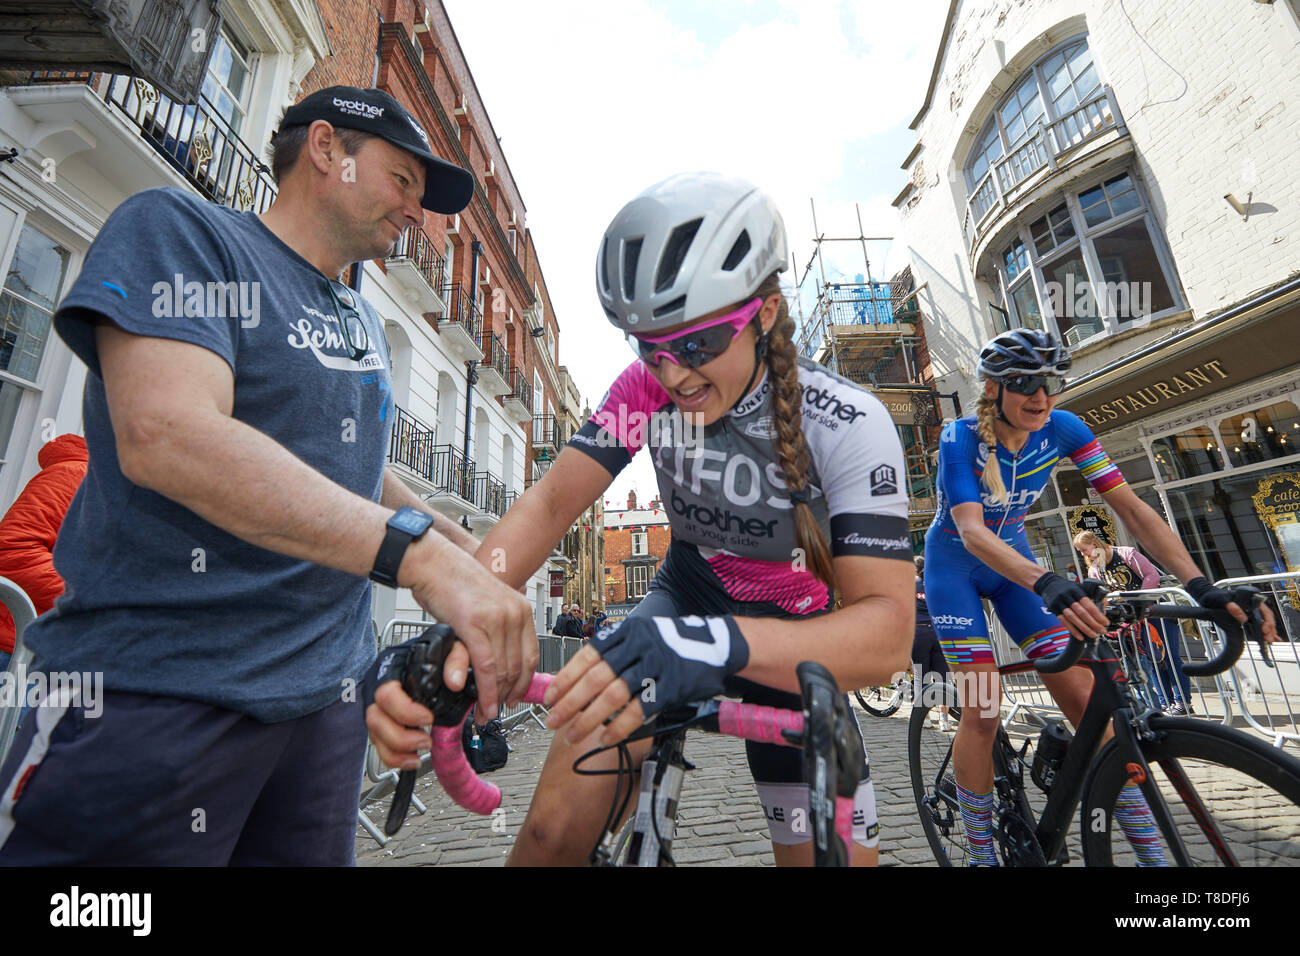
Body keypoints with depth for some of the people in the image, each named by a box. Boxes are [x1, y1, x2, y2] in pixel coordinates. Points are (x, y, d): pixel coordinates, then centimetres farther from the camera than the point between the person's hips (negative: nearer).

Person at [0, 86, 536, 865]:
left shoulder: (366, 324, 14)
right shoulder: (180, 229, -7)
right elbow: (166, 436, -24)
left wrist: (478, 553, 14)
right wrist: (420, 553, -33)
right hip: (160, 695, -6)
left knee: (314, 850, 17)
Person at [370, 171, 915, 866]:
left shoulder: (849, 425, -23)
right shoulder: (647, 386, -14)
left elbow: (887, 629, -31)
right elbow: (550, 502, -19)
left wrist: (728, 645, -50)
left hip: (791, 637, 0)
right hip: (684, 601, 1)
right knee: (555, 830, -13)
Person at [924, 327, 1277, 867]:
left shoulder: (1062, 429, -11)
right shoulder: (961, 439, -25)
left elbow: (1130, 507, -15)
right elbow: (971, 532, -37)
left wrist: (1201, 586, -27)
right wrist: (1046, 584, -52)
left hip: (1013, 559, 5)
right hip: (955, 564, -4)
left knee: (1084, 699, -5)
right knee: (982, 708, -9)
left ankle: (1149, 852, 12)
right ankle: (980, 854, 10)